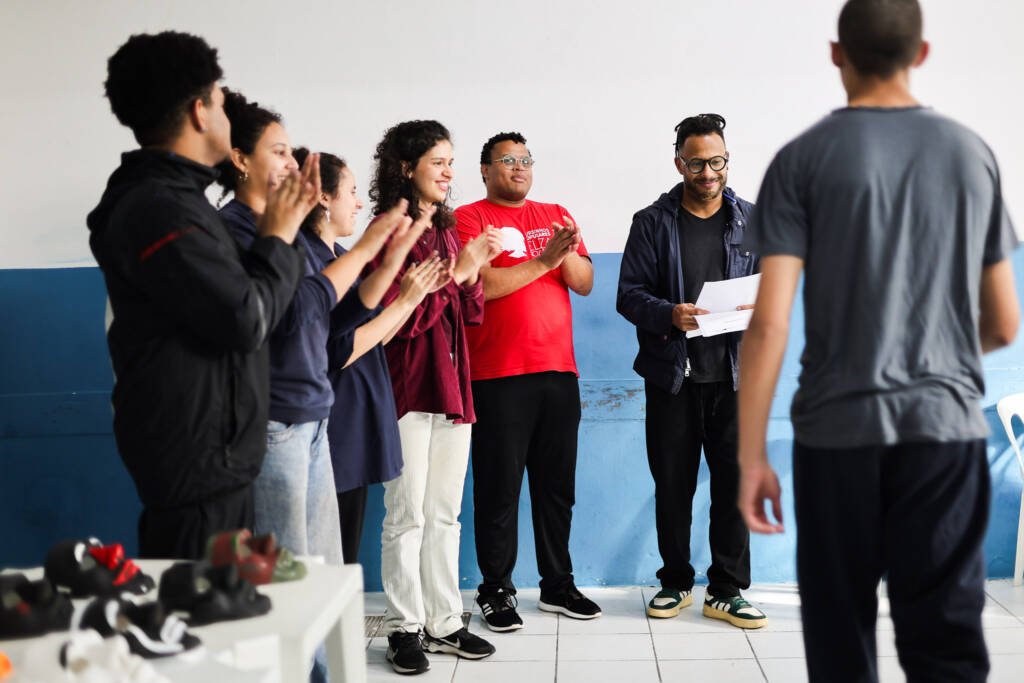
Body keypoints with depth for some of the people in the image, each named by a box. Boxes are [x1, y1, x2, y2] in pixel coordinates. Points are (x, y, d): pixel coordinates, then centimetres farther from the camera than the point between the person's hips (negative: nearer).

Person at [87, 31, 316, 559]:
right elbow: (246, 321, -20)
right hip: (197, 457, -10)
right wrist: (278, 235, -5)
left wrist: (282, 224, 12)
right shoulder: (160, 209, -18)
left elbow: (230, 288, 18)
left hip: (209, 455, 10)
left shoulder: (166, 197, 15)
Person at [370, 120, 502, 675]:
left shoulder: (445, 231, 14)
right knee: (406, 515, 0)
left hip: (453, 388, 7)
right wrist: (458, 271, -16)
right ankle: (404, 628, 11)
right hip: (407, 390, -7)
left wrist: (474, 274, -3)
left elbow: (470, 316, 15)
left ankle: (444, 622, 20)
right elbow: (400, 318, -16)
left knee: (445, 515, 11)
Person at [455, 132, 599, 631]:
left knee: (557, 485, 11)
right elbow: (478, 286, -14)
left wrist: (568, 253, -11)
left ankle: (558, 584, 22)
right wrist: (543, 260, -14)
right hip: (498, 376, -5)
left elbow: (585, 284, 9)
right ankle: (496, 590, 12)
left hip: (558, 370, 5)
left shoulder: (556, 215, 16)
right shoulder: (468, 219, 0)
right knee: (499, 488, 1)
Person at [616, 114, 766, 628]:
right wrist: (669, 315, -20)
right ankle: (675, 582, 24)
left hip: (735, 373, 1)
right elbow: (629, 295, -2)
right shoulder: (653, 223, 3)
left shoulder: (752, 220, 8)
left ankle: (727, 590, 14)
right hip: (672, 375, -1)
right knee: (672, 484, 8)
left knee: (735, 483, 2)